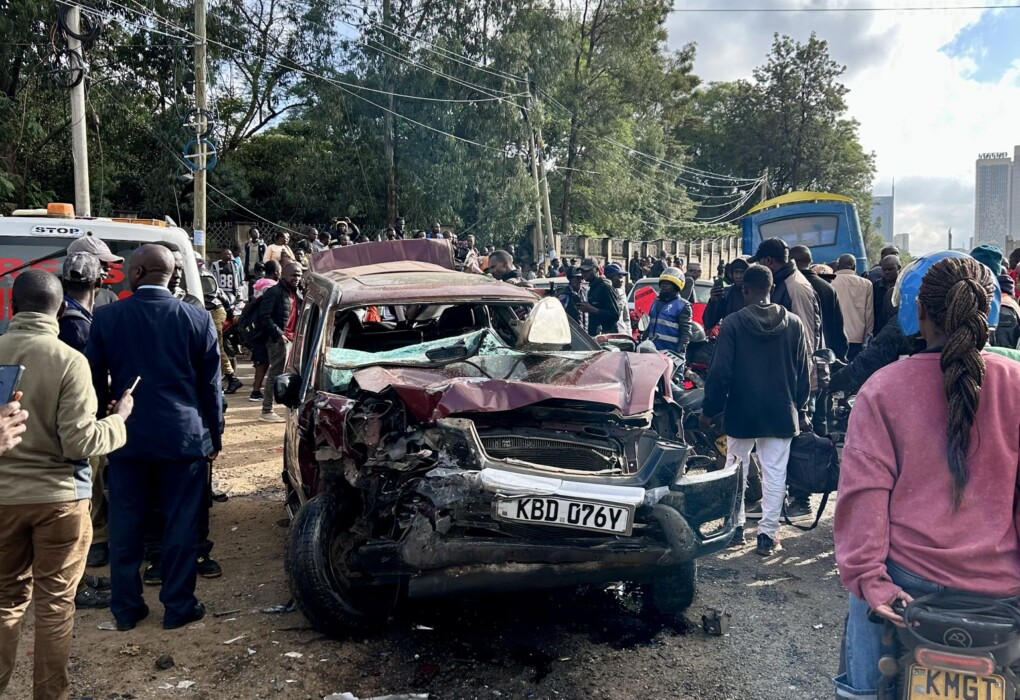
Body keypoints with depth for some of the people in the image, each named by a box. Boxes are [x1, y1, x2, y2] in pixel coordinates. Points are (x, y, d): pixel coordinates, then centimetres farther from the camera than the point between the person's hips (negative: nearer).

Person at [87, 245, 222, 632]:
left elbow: (95, 380, 3)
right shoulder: (198, 319, -6)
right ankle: (178, 606, 17)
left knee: (125, 525, 13)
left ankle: (126, 608, 23)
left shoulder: (106, 318, -4)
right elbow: (211, 386, -1)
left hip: (126, 436, 1)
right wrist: (214, 437, 9)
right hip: (184, 436, -1)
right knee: (182, 525, 8)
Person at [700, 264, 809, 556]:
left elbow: (720, 371, -10)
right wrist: (801, 409, 15)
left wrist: (709, 409, -1)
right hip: (781, 412, 2)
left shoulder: (732, 323, -10)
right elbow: (803, 372, 5)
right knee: (774, 473, 5)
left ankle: (735, 526, 21)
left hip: (741, 411, -1)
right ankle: (767, 534, 7)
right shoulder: (793, 323, -1)